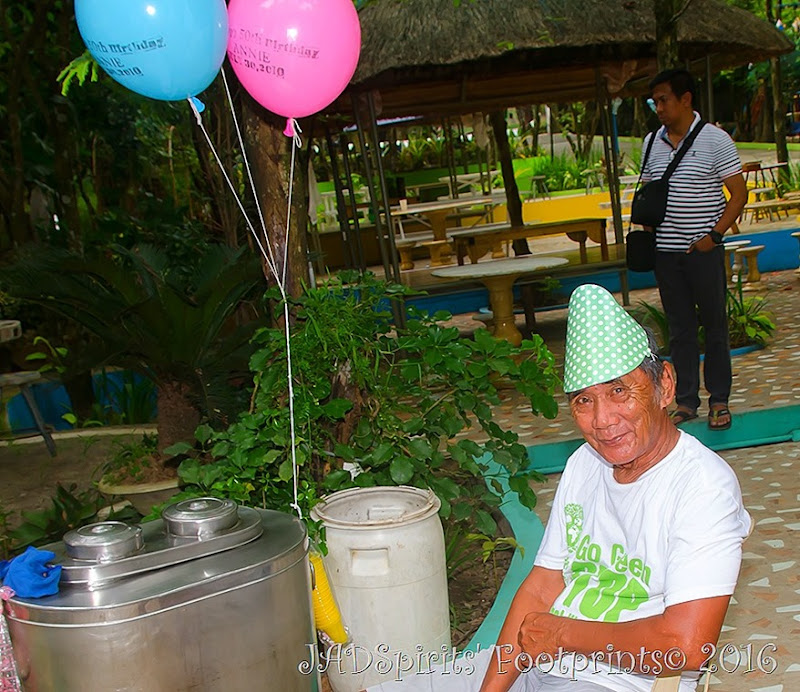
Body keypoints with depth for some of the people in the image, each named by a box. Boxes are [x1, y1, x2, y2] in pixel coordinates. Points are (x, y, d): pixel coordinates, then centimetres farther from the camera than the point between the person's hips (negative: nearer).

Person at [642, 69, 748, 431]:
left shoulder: (715, 140, -5)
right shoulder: (652, 143, 9)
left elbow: (739, 194, -5)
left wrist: (714, 235, -14)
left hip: (704, 250, -4)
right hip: (665, 251, 4)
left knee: (714, 325, 6)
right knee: (679, 329, 9)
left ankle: (719, 400, 16)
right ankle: (686, 400, 18)